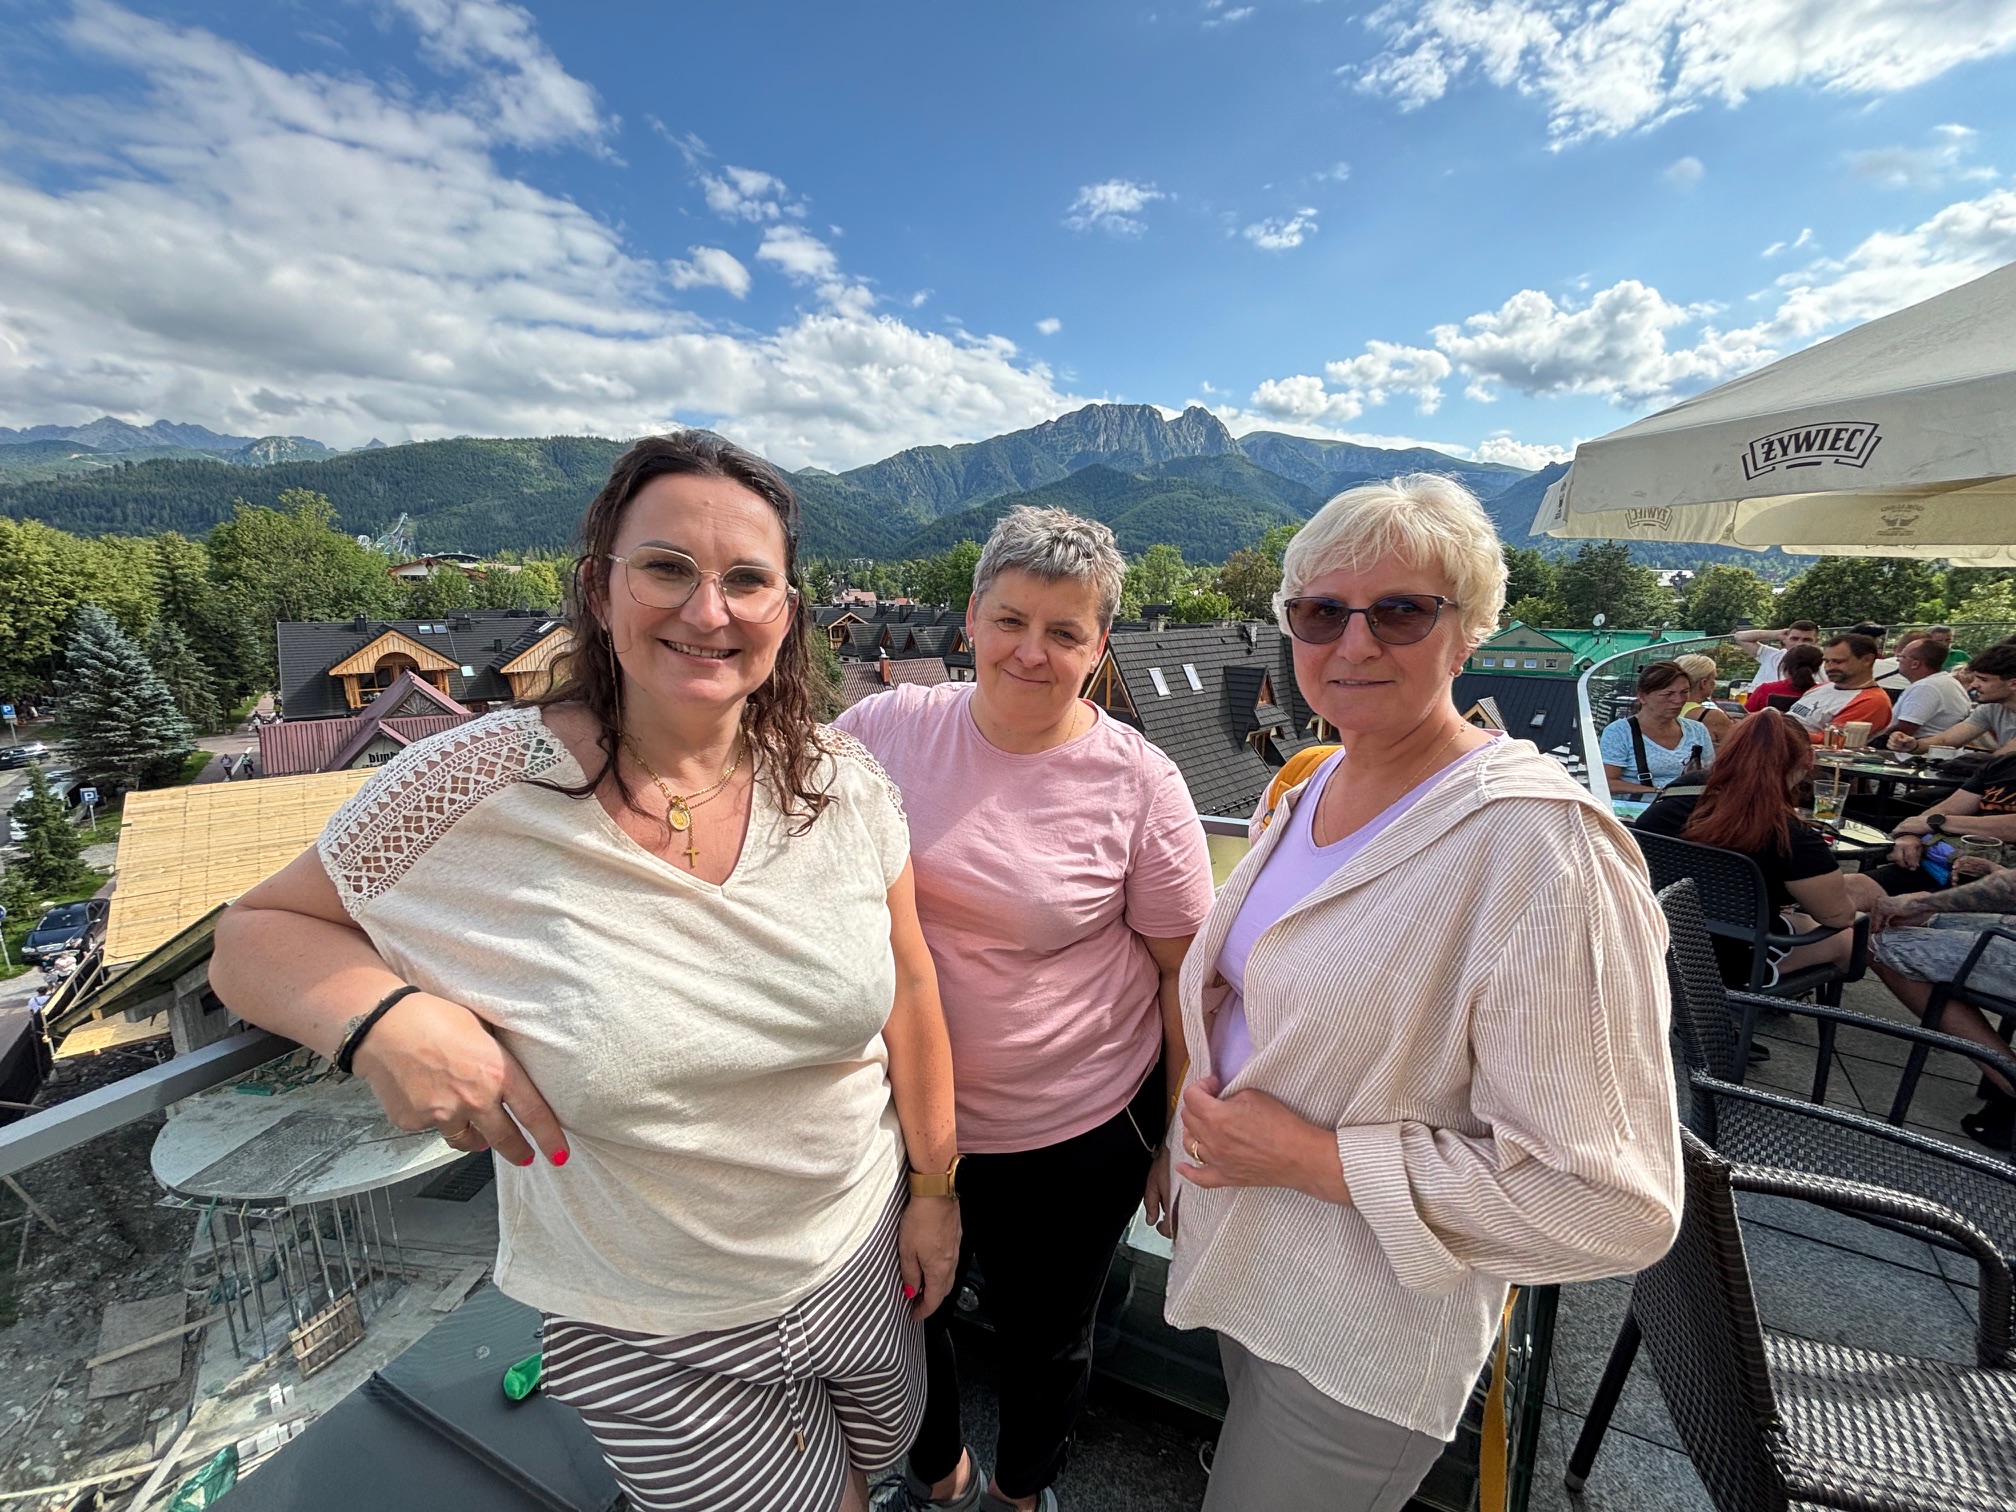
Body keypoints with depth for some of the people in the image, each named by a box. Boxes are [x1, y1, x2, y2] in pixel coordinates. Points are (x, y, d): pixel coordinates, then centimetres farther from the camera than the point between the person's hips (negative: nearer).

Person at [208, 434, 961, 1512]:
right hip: (643, 1338, -2)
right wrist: (380, 1016, -29)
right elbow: (253, 935, -7)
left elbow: (908, 997, -6)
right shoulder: (471, 790, -22)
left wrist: (933, 1185, 2)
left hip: (863, 1258, 3)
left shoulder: (842, 782, -16)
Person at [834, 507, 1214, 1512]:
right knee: (903, 1313, 26)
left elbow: (1182, 970, -8)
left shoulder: (1139, 785, -16)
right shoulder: (883, 728, -9)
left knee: (1042, 1336, 23)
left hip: (1073, 1129, -2)